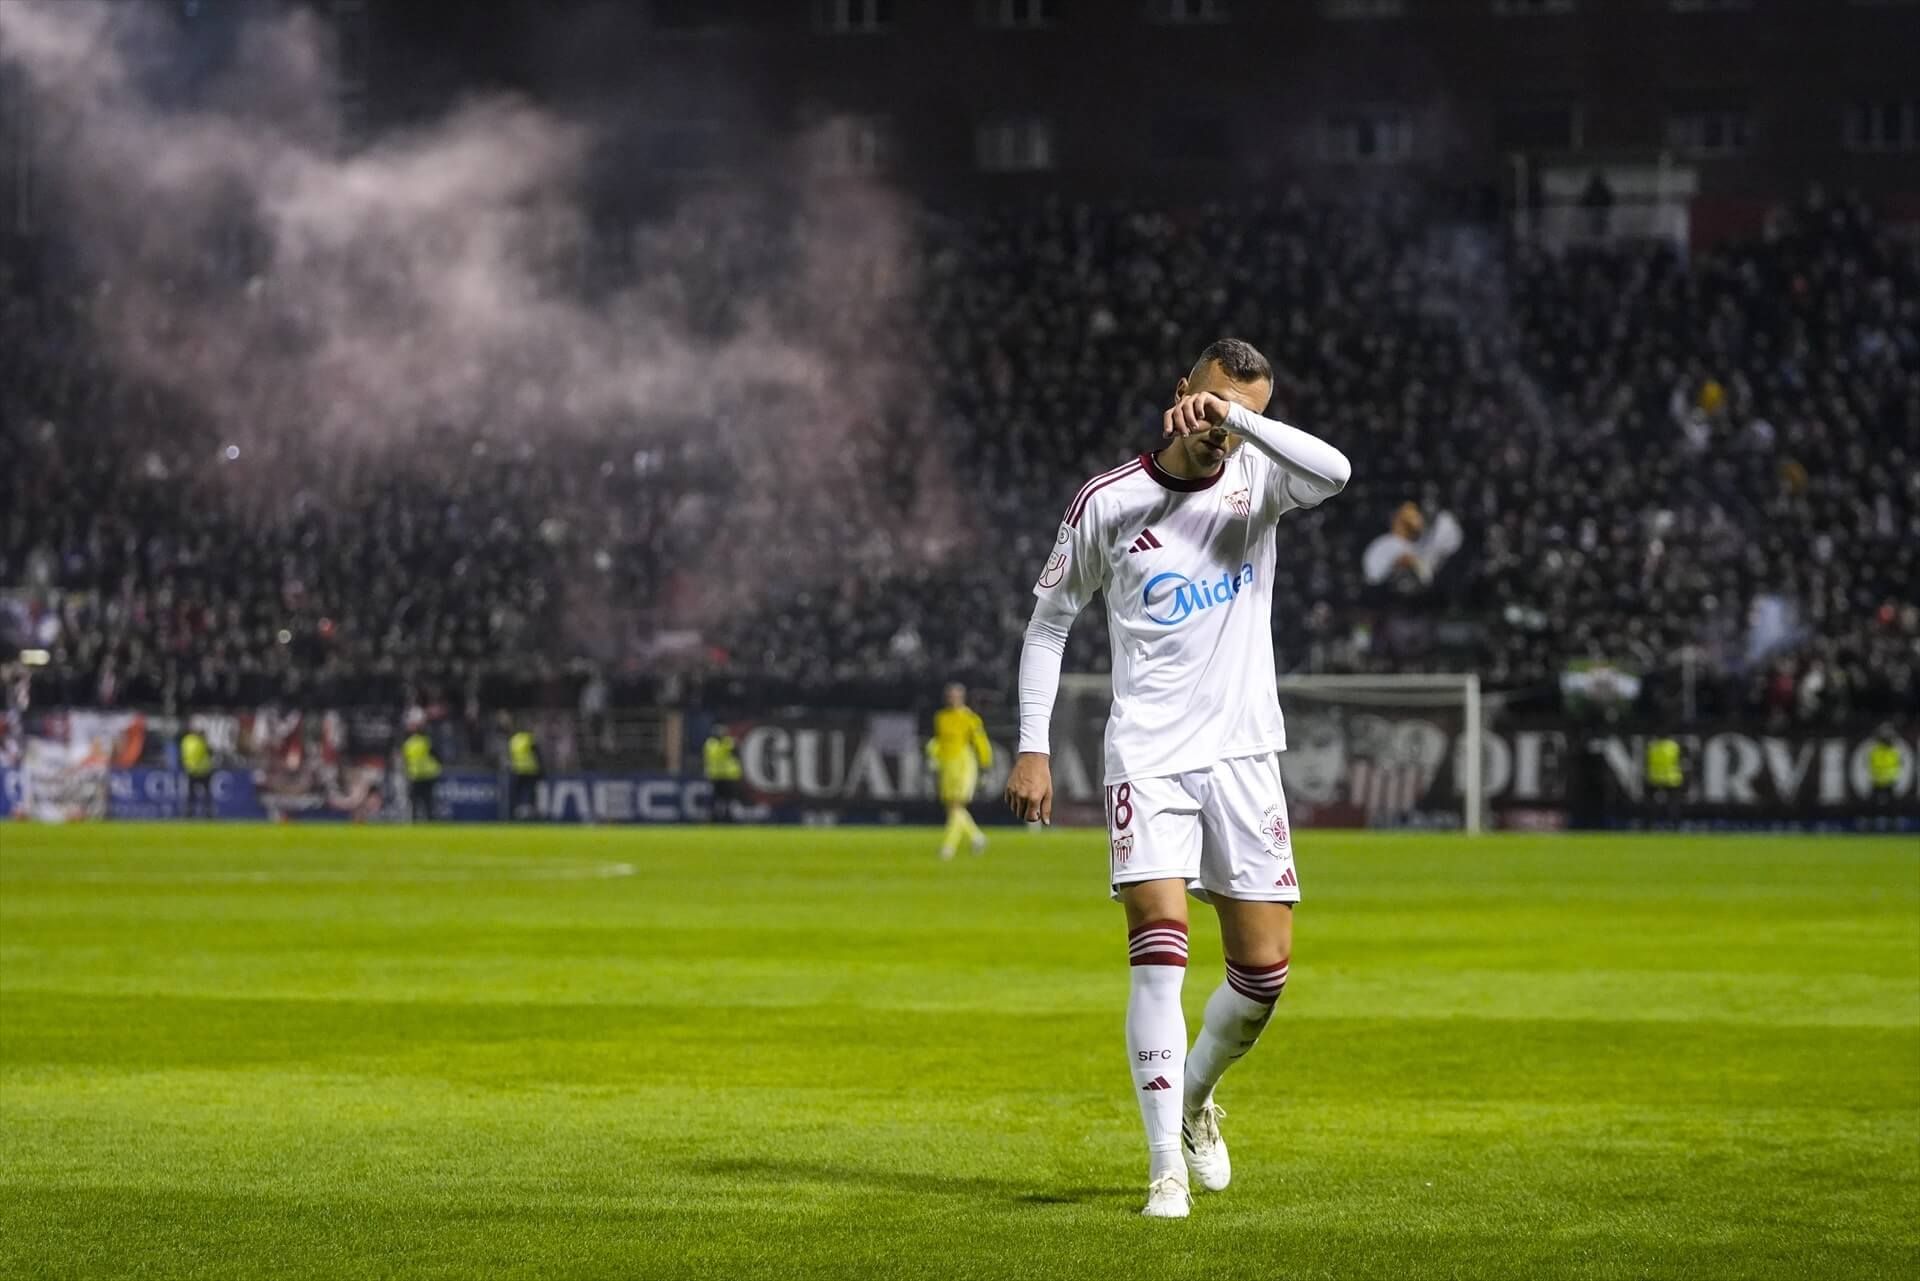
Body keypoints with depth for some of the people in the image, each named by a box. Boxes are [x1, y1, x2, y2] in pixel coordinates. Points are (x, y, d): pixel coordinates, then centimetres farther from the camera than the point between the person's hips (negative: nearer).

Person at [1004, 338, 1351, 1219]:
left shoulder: (1256, 478, 2)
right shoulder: (1107, 504, -1)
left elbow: (1335, 472, -20)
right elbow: (1049, 620, 9)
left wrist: (1238, 416, -28)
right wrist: (1032, 747, 3)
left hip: (1245, 756, 2)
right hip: (1148, 757, -2)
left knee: (1264, 970, 2)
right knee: (1160, 951, -16)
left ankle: (1195, 1095, 32)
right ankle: (1166, 1167, -12)